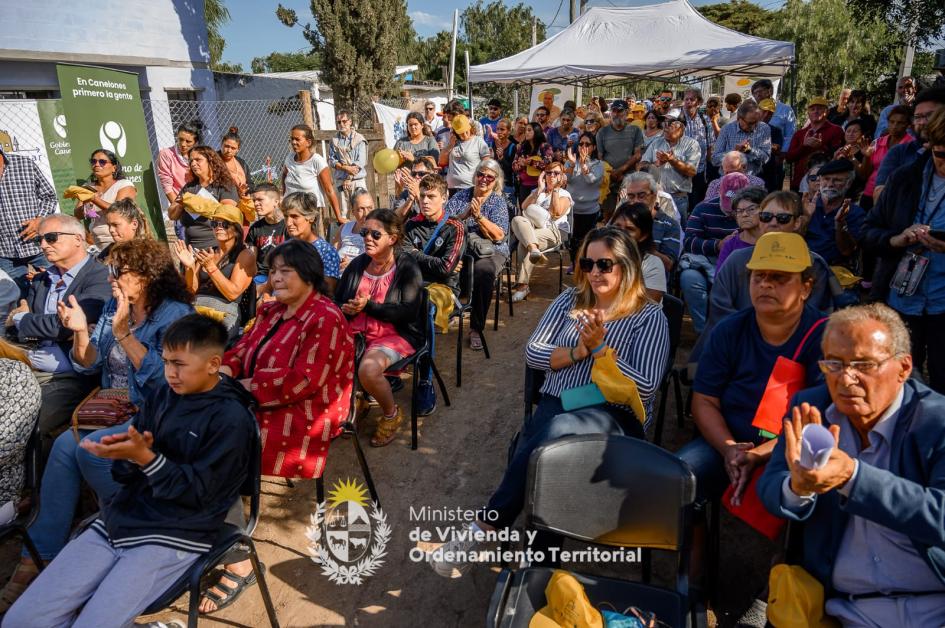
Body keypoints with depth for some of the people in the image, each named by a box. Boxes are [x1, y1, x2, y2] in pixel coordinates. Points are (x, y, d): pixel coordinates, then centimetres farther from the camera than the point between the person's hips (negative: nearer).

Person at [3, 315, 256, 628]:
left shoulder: (232, 418, -12)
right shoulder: (163, 396, 8)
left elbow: (198, 492, -14)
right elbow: (126, 471, 12)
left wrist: (145, 457, -23)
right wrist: (126, 455, -12)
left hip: (173, 537, -6)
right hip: (119, 520, 7)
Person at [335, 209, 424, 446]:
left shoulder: (407, 266, -5)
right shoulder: (357, 264, 11)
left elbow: (408, 311, -15)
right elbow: (337, 300, 15)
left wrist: (369, 306, -21)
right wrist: (346, 310, -9)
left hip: (396, 335, -5)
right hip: (357, 332, 6)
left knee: (368, 369, -34)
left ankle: (391, 414, 0)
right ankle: (355, 401, 10)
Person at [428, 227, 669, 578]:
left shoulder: (649, 317, 3)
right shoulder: (570, 300, 15)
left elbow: (645, 387, -6)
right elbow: (532, 353, 9)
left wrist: (600, 347, -12)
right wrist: (577, 352, -7)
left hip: (615, 416, -3)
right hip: (555, 405, 4)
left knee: (557, 430, -36)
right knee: (544, 453, -33)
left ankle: (482, 529, -27)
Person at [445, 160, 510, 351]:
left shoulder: (499, 201, 9)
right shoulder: (460, 197, 14)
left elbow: (498, 236, -6)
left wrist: (478, 215, -15)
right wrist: (465, 215, -14)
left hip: (490, 251, -1)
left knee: (483, 271, -36)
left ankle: (476, 328, -25)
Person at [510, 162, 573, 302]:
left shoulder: (565, 194, 14)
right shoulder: (537, 192, 25)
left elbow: (557, 212, -9)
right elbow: (524, 207, 4)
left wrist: (555, 189, -2)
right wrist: (540, 189, 2)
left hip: (554, 232, -4)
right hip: (533, 229, 4)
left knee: (524, 241, -33)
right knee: (517, 220, -30)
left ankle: (522, 285, -33)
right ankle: (534, 250, -52)